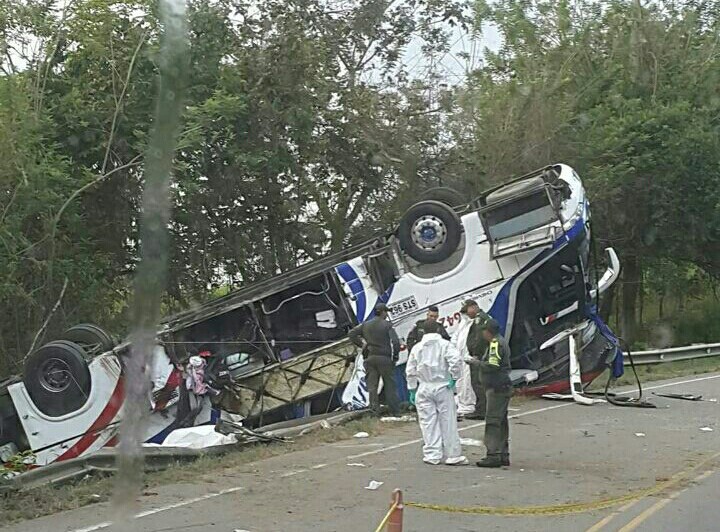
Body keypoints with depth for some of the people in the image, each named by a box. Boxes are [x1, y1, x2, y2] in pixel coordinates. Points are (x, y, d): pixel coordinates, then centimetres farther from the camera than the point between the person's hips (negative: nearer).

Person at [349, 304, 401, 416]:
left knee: (372, 384, 6)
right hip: (384, 358, -3)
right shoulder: (387, 325, -6)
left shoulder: (366, 325, 8)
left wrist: (362, 344, 10)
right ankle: (395, 411, 9)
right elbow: (395, 341, -13)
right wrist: (395, 355, 0)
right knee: (390, 385, 5)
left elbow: (352, 334, 7)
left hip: (370, 357, 3)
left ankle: (375, 409, -1)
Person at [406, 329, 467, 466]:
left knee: (428, 422, 4)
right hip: (443, 388, -2)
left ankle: (432, 455, 4)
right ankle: (453, 455, 5)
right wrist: (454, 377, -8)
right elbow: (456, 360, -19)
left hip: (424, 389, 2)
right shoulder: (445, 344, -2)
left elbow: (410, 371, 8)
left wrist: (412, 390, 14)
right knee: (448, 421, 3)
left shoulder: (416, 348, 7)